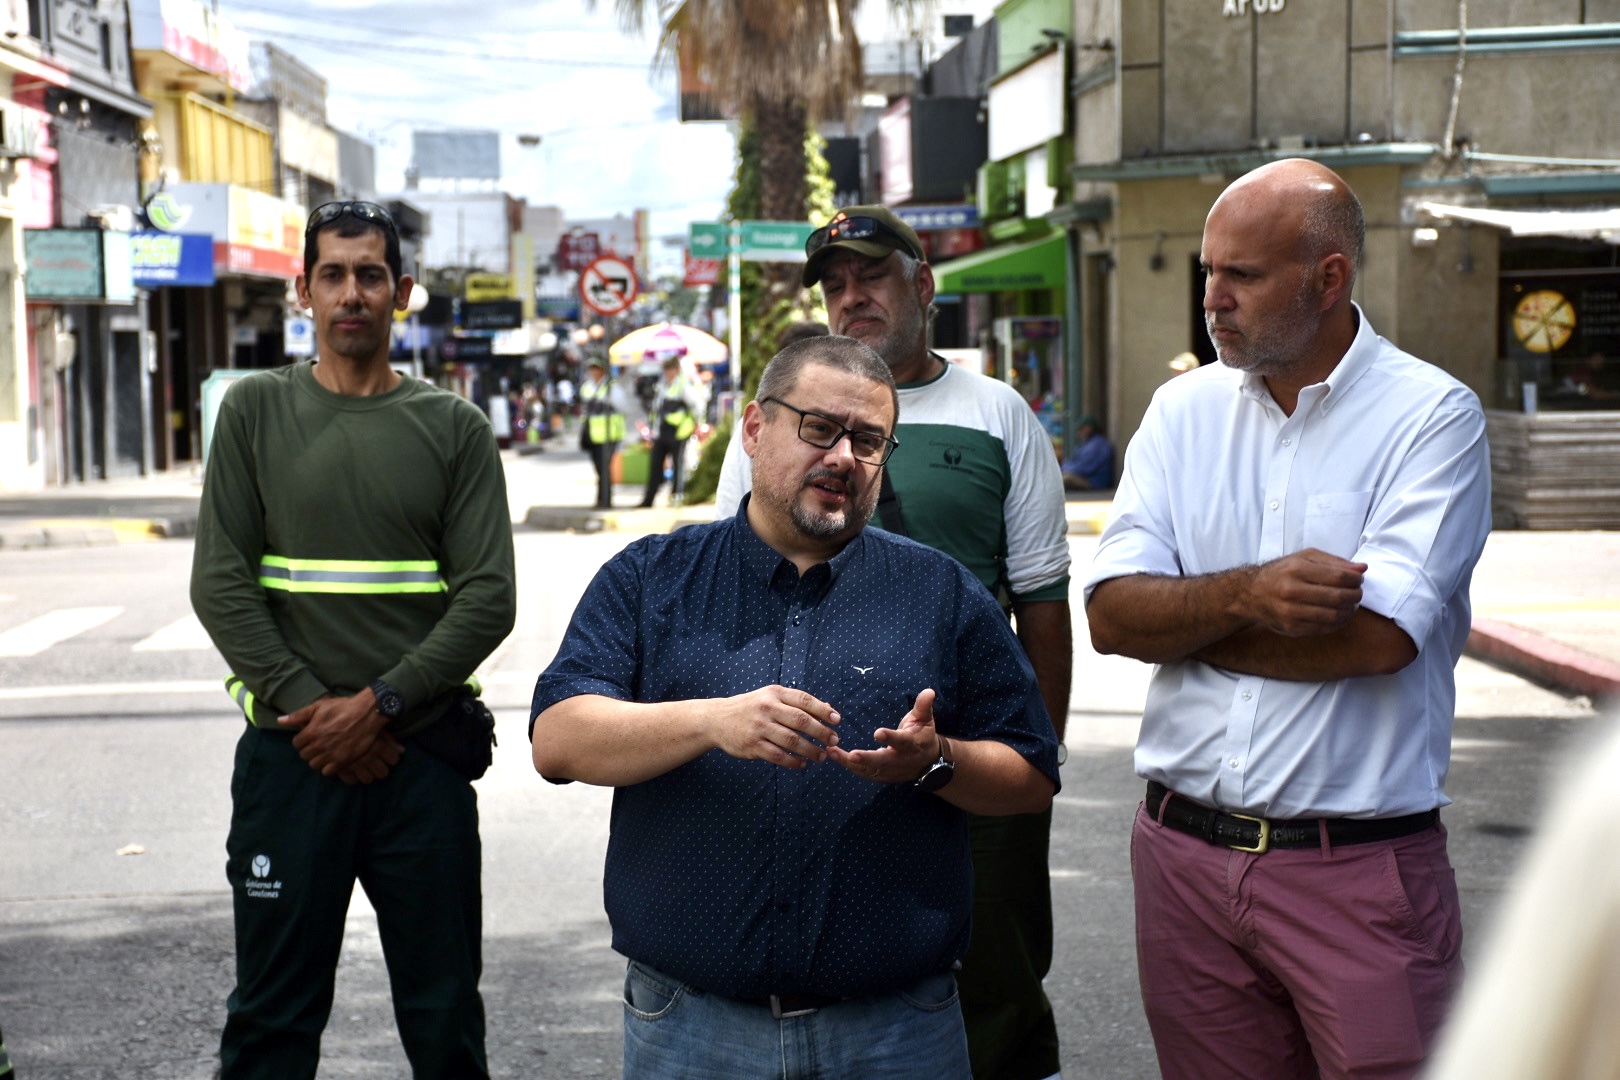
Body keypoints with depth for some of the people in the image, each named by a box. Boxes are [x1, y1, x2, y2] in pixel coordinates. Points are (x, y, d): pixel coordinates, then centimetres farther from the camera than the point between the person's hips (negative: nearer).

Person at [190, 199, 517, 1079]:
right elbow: (220, 584, 0)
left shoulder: (454, 428, 5)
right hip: (291, 753, 0)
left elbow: (488, 597, -2)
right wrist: (307, 707, -10)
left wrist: (380, 705, -12)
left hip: (422, 754, 0)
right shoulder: (256, 411, 6)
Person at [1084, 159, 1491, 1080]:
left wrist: (1180, 621, -8)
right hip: (1186, 854, 4)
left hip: (1359, 865, -4)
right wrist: (1244, 595, -20)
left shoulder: (1433, 415, -6)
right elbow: (1111, 614, -2)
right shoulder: (1185, 410, 7)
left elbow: (1377, 635, -19)